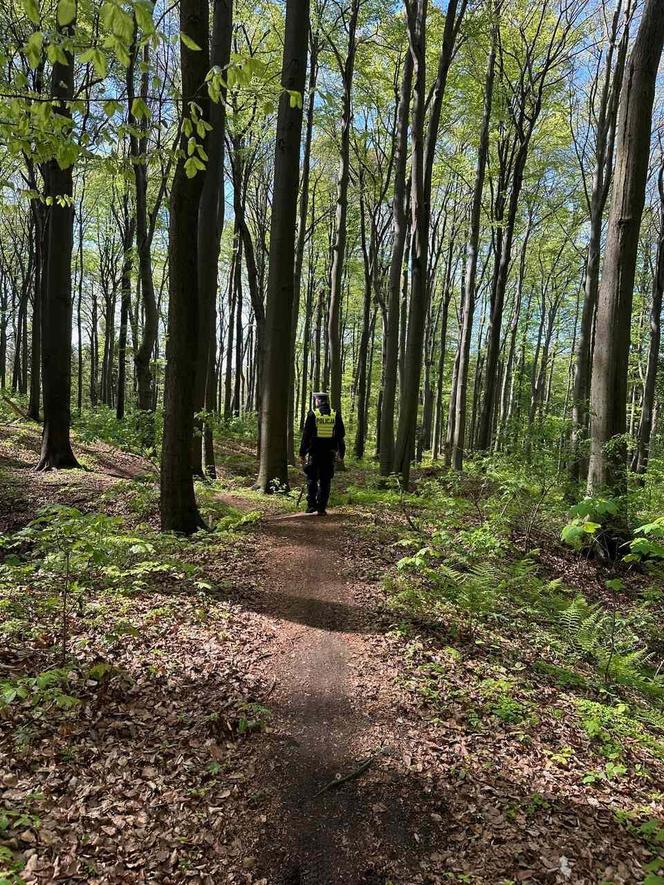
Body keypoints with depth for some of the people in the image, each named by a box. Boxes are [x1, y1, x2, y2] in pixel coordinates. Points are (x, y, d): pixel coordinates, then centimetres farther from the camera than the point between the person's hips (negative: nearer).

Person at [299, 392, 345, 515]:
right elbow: (341, 434, 8)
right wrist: (341, 452, 14)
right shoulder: (335, 415, 6)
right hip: (329, 454, 2)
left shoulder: (312, 414, -3)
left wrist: (302, 453, 0)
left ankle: (311, 505, 6)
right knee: (325, 481, 6)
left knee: (312, 479, 10)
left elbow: (306, 435, -4)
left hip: (314, 453, -2)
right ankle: (322, 508, 6)